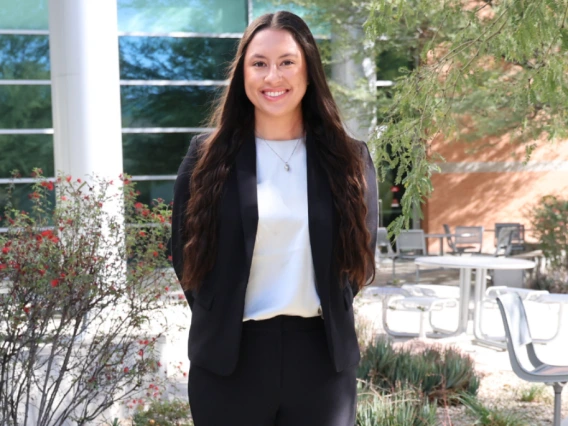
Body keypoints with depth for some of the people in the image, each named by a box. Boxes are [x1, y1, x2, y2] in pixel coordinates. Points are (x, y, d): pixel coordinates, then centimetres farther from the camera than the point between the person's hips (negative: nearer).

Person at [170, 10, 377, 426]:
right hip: (229, 358, -1)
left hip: (323, 356, 1)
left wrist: (331, 311, 5)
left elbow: (363, 253, 11)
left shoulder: (350, 158, 2)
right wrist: (219, 321, 5)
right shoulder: (208, 156, -1)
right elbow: (185, 252, 6)